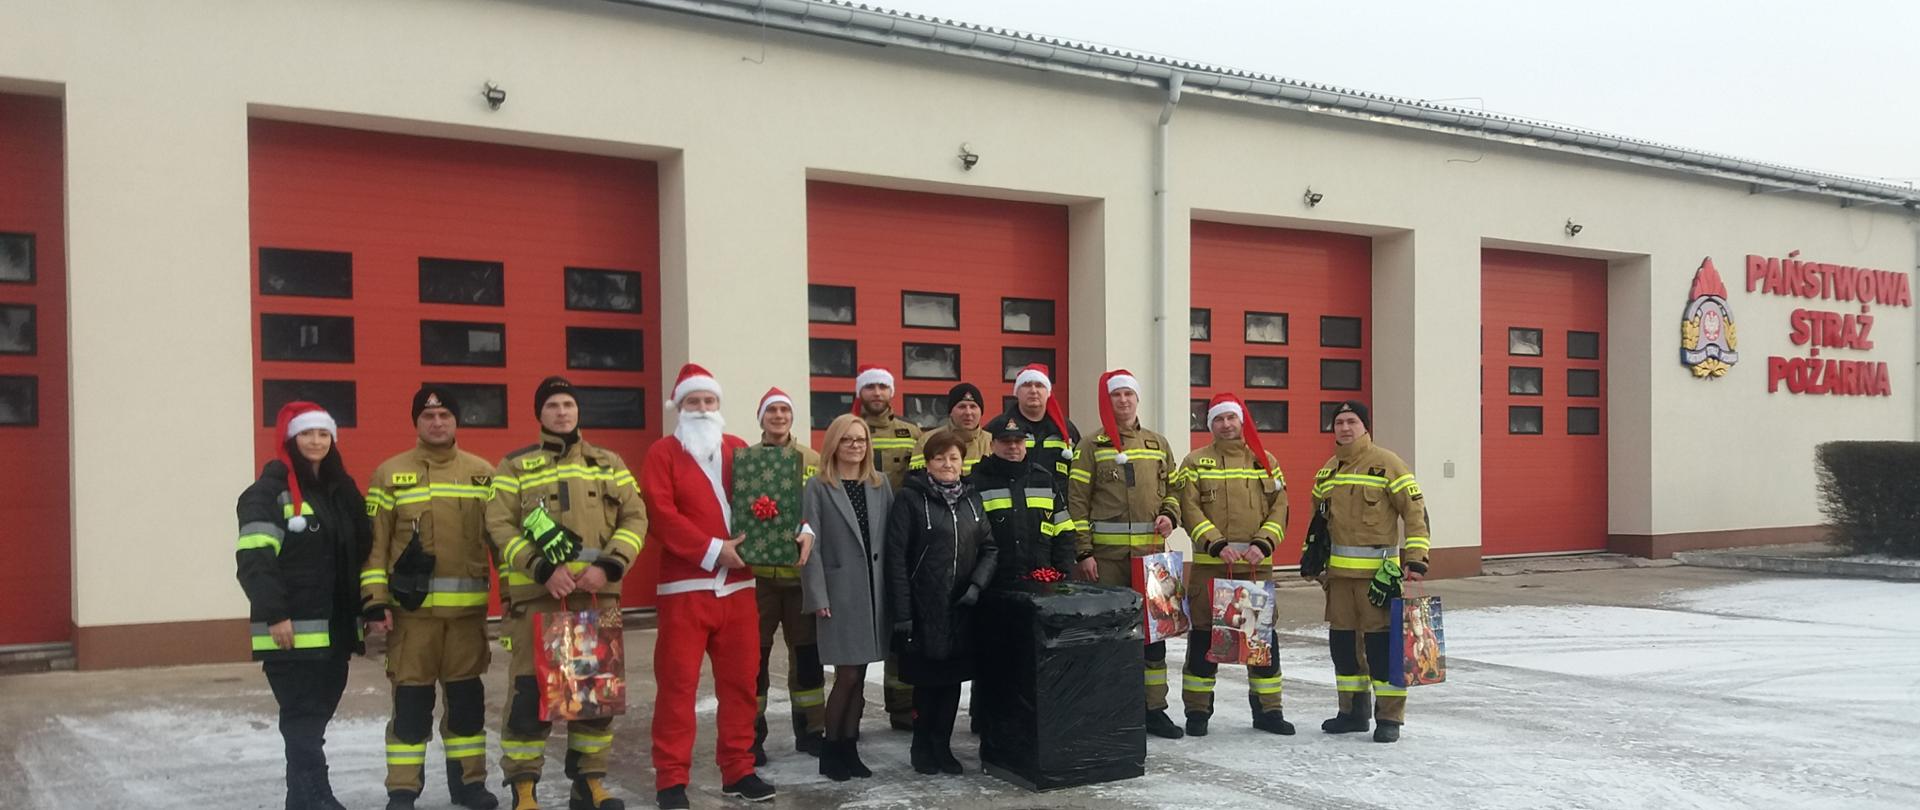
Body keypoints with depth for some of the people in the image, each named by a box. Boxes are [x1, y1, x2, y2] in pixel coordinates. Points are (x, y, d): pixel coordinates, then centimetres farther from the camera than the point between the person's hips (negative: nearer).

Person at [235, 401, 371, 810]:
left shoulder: (343, 489, 15)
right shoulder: (270, 489, -7)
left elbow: (362, 553, 21)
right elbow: (254, 557, -15)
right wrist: (274, 614, -21)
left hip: (335, 625, 7)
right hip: (293, 628, -7)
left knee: (316, 714, 12)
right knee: (303, 717, -7)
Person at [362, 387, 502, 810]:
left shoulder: (483, 473, 9)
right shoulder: (390, 473, 3)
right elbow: (374, 542, 1)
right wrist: (375, 598, -7)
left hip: (468, 605, 2)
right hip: (412, 604, -2)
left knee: (467, 695, 9)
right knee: (411, 698, 1)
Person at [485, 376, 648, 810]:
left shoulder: (609, 463, 14)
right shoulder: (515, 466, 6)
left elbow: (635, 517, 7)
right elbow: (499, 526, -3)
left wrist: (609, 566, -9)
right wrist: (543, 569, -16)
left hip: (599, 593, 3)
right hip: (537, 595, -3)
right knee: (530, 691, -5)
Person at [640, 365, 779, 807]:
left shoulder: (738, 449, 13)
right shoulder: (662, 453, -1)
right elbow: (661, 516, -11)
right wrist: (713, 550, -19)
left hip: (738, 584, 5)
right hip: (685, 585, -4)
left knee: (740, 680, 9)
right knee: (677, 684, -1)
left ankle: (738, 770, 20)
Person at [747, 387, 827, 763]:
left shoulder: (813, 461, 6)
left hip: (802, 571, 1)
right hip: (757, 573, -1)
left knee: (807, 652, 9)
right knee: (755, 654, 3)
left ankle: (810, 730, 21)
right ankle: (751, 735, 14)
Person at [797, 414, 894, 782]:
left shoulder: (881, 485, 10)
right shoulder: (818, 487, -2)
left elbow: (892, 538, 8)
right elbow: (810, 543, -7)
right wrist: (817, 596, -13)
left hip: (874, 590, 4)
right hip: (839, 591, -4)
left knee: (859, 676, 8)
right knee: (847, 675, -5)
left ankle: (849, 748, 18)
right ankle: (830, 749, 11)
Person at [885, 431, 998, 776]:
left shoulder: (971, 499, 11)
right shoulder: (910, 499, -6)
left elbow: (989, 548, 11)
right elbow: (896, 557, -10)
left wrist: (977, 585, -7)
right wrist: (902, 614, -15)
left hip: (962, 608, 5)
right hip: (924, 608, -4)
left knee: (953, 679, 8)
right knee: (927, 680, 3)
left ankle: (942, 747, 20)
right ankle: (923, 749, 19)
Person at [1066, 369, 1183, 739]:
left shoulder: (1157, 444, 14)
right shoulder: (1092, 446, 2)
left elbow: (1172, 489, 21)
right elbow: (1077, 501, -2)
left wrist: (1170, 516, -1)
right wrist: (1083, 552, -8)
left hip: (1151, 552, 4)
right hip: (1107, 555, -4)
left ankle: (1154, 708, 14)